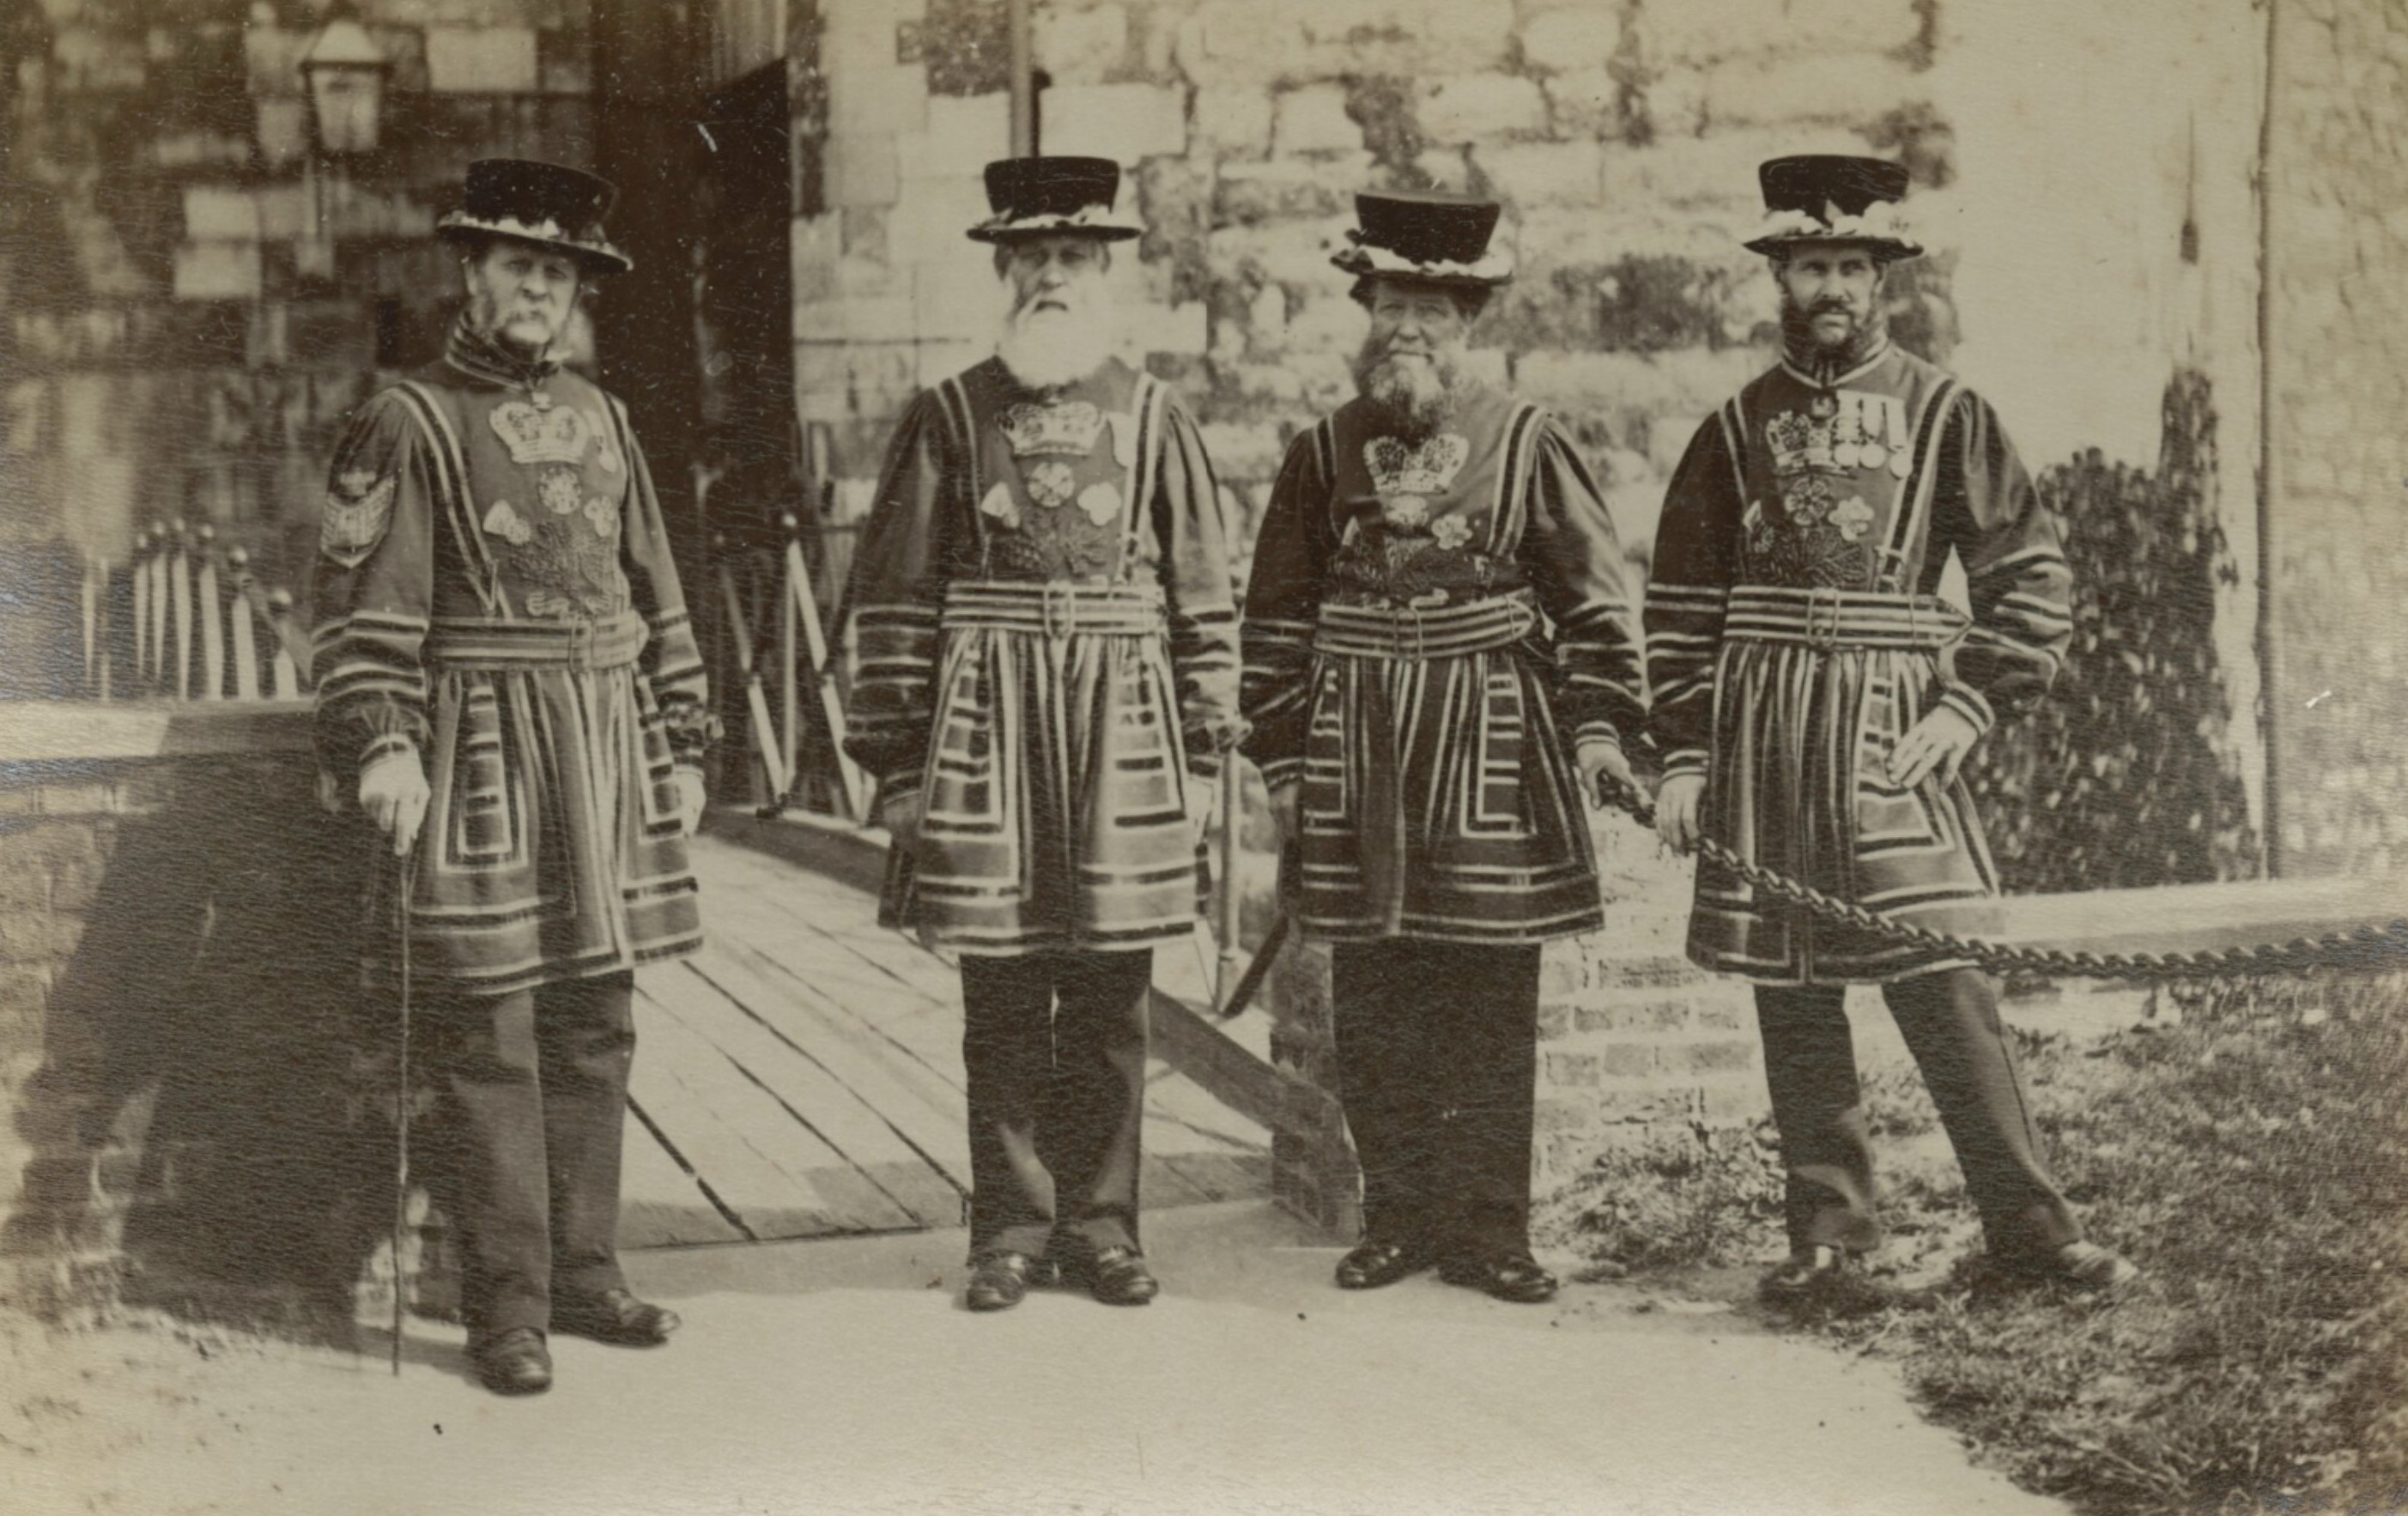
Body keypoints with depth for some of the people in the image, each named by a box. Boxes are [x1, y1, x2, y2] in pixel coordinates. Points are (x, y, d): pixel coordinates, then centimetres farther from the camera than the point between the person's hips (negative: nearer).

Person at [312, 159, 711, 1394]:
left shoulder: (599, 420, 15)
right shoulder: (409, 424, -2)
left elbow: (655, 597, 18)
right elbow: (363, 607, -9)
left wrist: (679, 744, 15)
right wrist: (380, 745, -20)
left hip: (607, 752, 6)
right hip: (481, 756, -6)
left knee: (595, 1030, 11)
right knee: (488, 1042, -3)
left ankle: (583, 1270, 22)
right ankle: (506, 1311, 5)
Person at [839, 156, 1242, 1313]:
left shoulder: (1153, 418, 7)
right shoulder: (947, 418, 4)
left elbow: (1203, 600, 8)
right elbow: (892, 601, 2)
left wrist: (1204, 753, 3)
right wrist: (895, 757, -3)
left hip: (1122, 735, 1)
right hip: (985, 735, -1)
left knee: (1111, 999, 6)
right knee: (1001, 1000, 4)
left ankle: (1100, 1220, 17)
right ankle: (1012, 1228, 15)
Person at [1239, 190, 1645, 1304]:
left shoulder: (1524, 441, 2)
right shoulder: (1324, 452, 7)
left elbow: (1593, 592, 4)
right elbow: (1277, 614, 9)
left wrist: (1596, 720, -4)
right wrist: (1283, 753, 5)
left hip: (1493, 743, -2)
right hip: (1358, 752, 2)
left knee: (1494, 1003, 3)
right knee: (1372, 1005, 5)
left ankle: (1487, 1230, 12)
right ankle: (1397, 1217, 18)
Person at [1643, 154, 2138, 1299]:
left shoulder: (1946, 413, 5)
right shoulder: (1734, 430, 10)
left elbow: (2031, 578, 4)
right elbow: (1680, 607, 10)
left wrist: (1970, 706, -8)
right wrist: (1682, 758, 3)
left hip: (1893, 732, -2)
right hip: (1761, 733, 2)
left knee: (1942, 975, -7)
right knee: (1790, 992, 5)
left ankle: (2027, 1220, 3)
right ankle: (1828, 1220, 16)